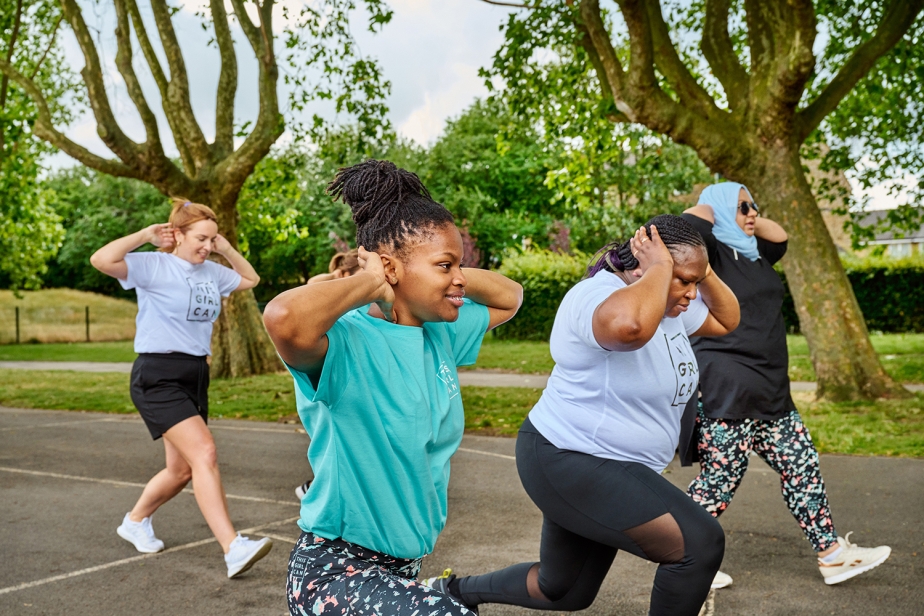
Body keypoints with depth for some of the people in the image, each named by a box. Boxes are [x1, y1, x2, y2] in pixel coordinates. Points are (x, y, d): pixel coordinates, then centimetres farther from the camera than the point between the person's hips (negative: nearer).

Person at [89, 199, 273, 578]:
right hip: (158, 378, -8)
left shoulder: (211, 272, 11)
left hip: (195, 376, 8)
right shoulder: (154, 266, -9)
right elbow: (101, 260, -25)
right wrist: (146, 235, -16)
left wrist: (226, 249, 14)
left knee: (181, 470, 14)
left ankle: (135, 522, 40)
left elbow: (251, 280, 28)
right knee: (204, 454, -21)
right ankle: (233, 550, -23)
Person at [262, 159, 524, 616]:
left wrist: (449, 272, -2)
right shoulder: (345, 343, -22)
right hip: (333, 567, -8)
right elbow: (283, 318, -44)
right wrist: (370, 283, -27)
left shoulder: (441, 335, 1)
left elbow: (509, 298, 16)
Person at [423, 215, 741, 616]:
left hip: (607, 468, 11)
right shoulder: (599, 294, -24)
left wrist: (703, 273, 1)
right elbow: (628, 324, -48)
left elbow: (726, 320, 19)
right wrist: (659, 268, -30)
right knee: (700, 543, -16)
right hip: (568, 462, -11)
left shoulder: (667, 302, 7)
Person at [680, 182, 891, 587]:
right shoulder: (711, 254, -10)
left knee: (802, 466, 13)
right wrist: (713, 211, -6)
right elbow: (693, 222, -27)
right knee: (717, 484, -2)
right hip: (726, 391, -9)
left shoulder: (753, 255, 15)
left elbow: (780, 236, 30)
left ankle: (832, 553, 24)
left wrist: (750, 221, 15)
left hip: (768, 392, 9)